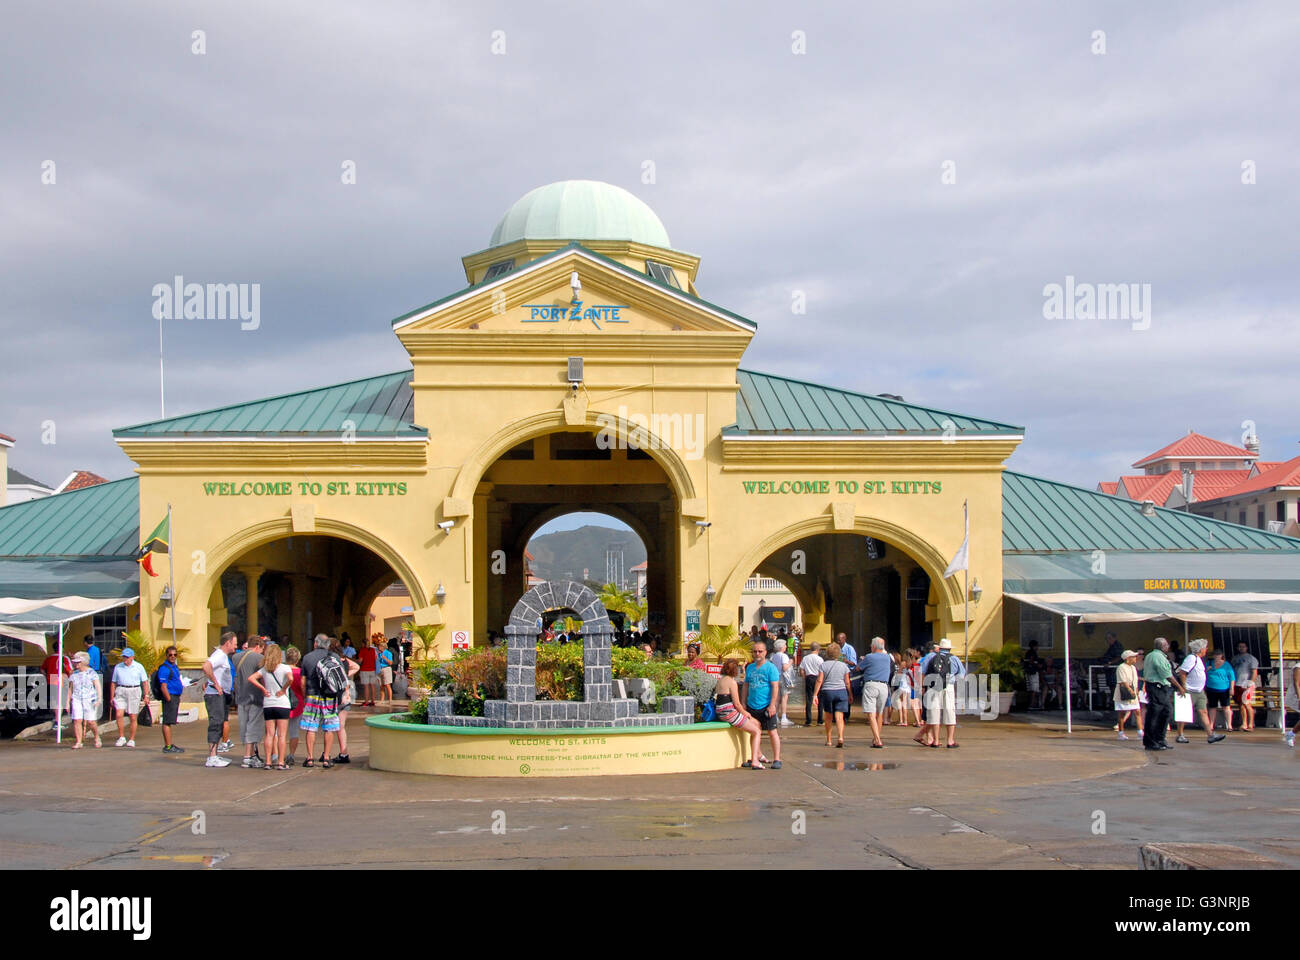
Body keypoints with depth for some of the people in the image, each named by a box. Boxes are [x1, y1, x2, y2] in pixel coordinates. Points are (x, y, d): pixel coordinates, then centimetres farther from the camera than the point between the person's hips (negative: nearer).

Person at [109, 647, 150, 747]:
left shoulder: (138, 667, 4)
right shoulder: (118, 667, 10)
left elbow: (145, 682, 5)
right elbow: (113, 683, 15)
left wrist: (146, 696, -4)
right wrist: (112, 697, 9)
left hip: (134, 692, -1)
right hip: (121, 692, 1)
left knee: (133, 717, 1)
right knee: (119, 715, -14)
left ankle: (132, 739, 10)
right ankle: (121, 737, -1)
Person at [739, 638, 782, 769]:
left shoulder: (771, 667, -5)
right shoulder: (750, 668, 13)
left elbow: (775, 687, -10)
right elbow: (745, 685, 18)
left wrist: (772, 705, -16)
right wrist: (744, 703, 12)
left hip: (766, 706, -6)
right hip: (752, 706, 6)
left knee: (772, 732, -4)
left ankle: (776, 759, 0)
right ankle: (758, 756, 23)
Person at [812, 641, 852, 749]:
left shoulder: (823, 665, -2)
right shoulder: (843, 665, 2)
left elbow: (819, 681, -6)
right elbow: (847, 682, 5)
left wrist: (815, 694, -4)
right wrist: (850, 695, 15)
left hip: (827, 692, 0)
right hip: (841, 691, 0)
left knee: (829, 717, 12)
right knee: (839, 716, -5)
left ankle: (828, 740, 19)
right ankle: (840, 737, -25)